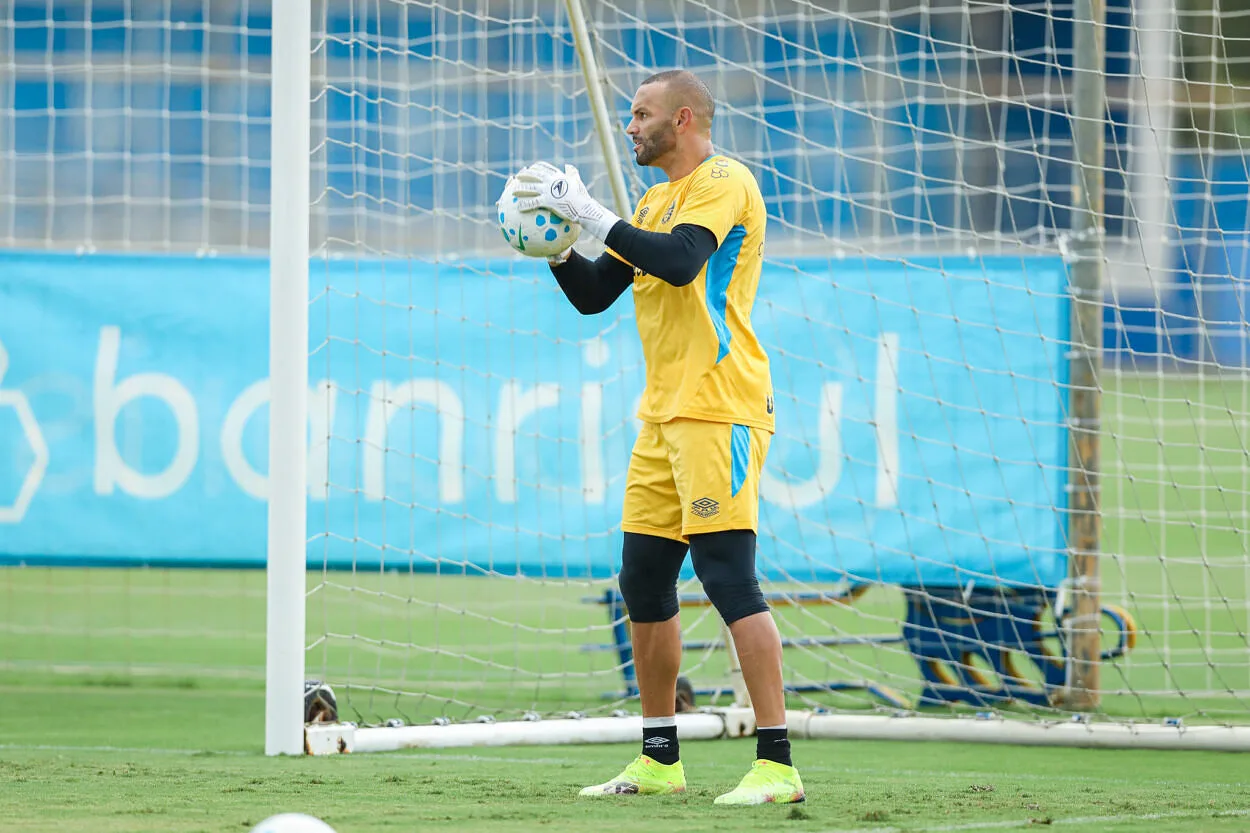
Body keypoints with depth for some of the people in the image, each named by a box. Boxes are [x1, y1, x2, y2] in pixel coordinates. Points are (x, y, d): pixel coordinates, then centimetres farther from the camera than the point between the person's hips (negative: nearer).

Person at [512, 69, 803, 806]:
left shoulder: (723, 183, -8)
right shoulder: (656, 202, 20)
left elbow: (680, 261, -25)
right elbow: (593, 296, 22)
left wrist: (591, 213, -18)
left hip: (719, 412, -9)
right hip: (665, 415, 9)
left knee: (729, 576, -14)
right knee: (644, 582, 10)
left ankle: (777, 765, -15)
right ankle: (659, 761, 19)